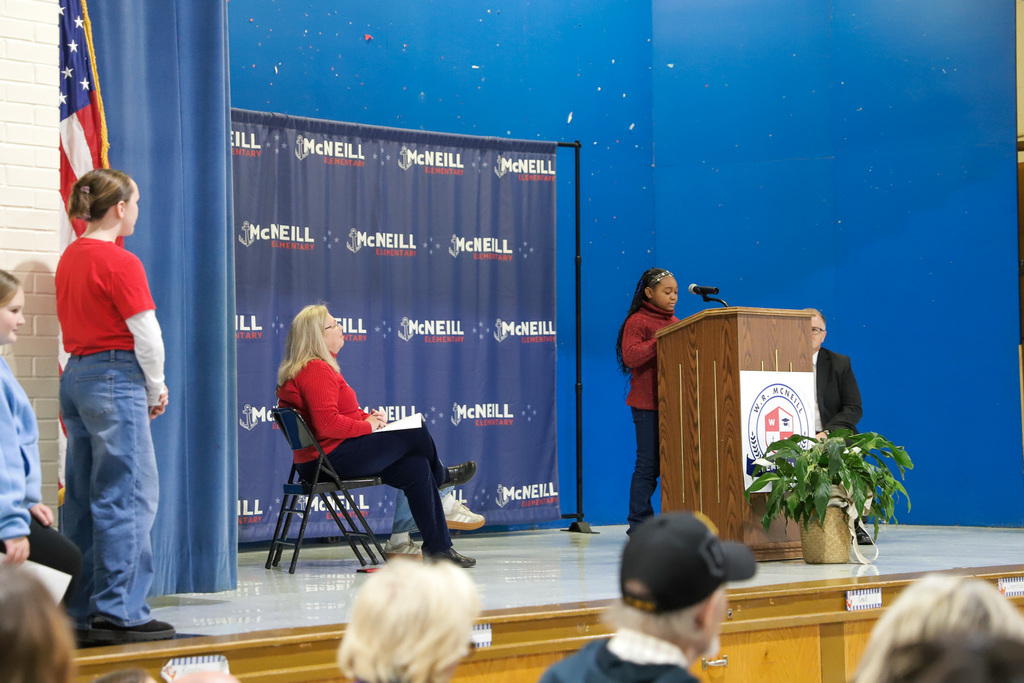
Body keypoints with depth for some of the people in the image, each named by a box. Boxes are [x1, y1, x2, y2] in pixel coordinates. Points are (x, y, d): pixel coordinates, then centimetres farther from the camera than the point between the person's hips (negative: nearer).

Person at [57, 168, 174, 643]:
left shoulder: (70, 258, 13)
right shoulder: (119, 262, -12)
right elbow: (147, 337, -13)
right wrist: (155, 390, 3)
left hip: (75, 376, 9)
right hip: (115, 379, -9)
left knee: (85, 498, 11)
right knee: (129, 496, -5)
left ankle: (81, 612, 14)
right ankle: (118, 613, -5)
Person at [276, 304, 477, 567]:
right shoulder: (317, 371, -19)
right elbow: (327, 425, -28)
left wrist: (367, 417, 8)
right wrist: (366, 425, -14)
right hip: (335, 457, -11)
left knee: (417, 468, 7)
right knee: (416, 434, -3)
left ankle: (439, 546, 8)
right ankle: (440, 475, 30)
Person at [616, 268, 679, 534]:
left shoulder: (675, 323, 18)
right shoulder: (637, 322, -4)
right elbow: (630, 356, -18)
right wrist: (660, 342, -23)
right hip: (648, 405, -6)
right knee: (649, 464, -6)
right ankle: (639, 522, -1)